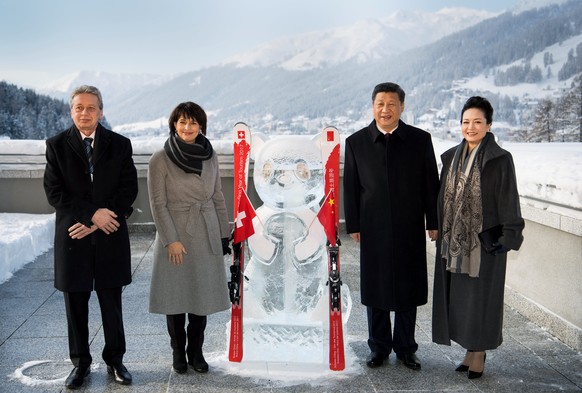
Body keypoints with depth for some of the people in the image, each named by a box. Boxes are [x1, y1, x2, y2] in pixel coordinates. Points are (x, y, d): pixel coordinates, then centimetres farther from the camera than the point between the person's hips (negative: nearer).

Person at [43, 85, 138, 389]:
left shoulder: (119, 144, 3)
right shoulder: (56, 145, 3)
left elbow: (129, 189, -2)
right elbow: (54, 192, -4)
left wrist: (97, 222, -11)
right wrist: (92, 213, -15)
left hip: (110, 237, 0)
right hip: (73, 238, 0)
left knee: (112, 304, 8)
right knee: (76, 306, 9)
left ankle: (115, 359, 24)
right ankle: (80, 363, 25)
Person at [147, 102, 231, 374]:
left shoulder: (209, 155, 3)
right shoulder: (160, 160, -9)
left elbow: (218, 197, 8)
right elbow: (158, 204, -9)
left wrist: (224, 234, 6)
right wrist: (171, 240, -13)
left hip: (206, 237, 4)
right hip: (175, 237, -3)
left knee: (203, 294, 9)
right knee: (176, 295, 6)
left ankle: (196, 351, 24)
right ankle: (178, 351, 24)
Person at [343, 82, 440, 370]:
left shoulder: (420, 139, 0)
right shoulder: (356, 142, 1)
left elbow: (430, 183, 2)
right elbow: (350, 187, 2)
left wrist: (433, 223, 1)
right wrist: (353, 225, 0)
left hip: (410, 229, 0)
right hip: (373, 230, 0)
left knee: (409, 290, 9)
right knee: (375, 290, 9)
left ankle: (405, 347, 24)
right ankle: (379, 347, 24)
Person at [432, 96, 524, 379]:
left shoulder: (500, 159, -7)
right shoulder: (452, 157, 8)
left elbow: (509, 201, -8)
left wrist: (508, 237, -13)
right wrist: (440, 232, 10)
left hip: (484, 240, -5)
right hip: (453, 239, 5)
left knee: (480, 295, 4)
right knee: (458, 297, 10)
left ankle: (479, 354, 19)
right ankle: (470, 350, 25)